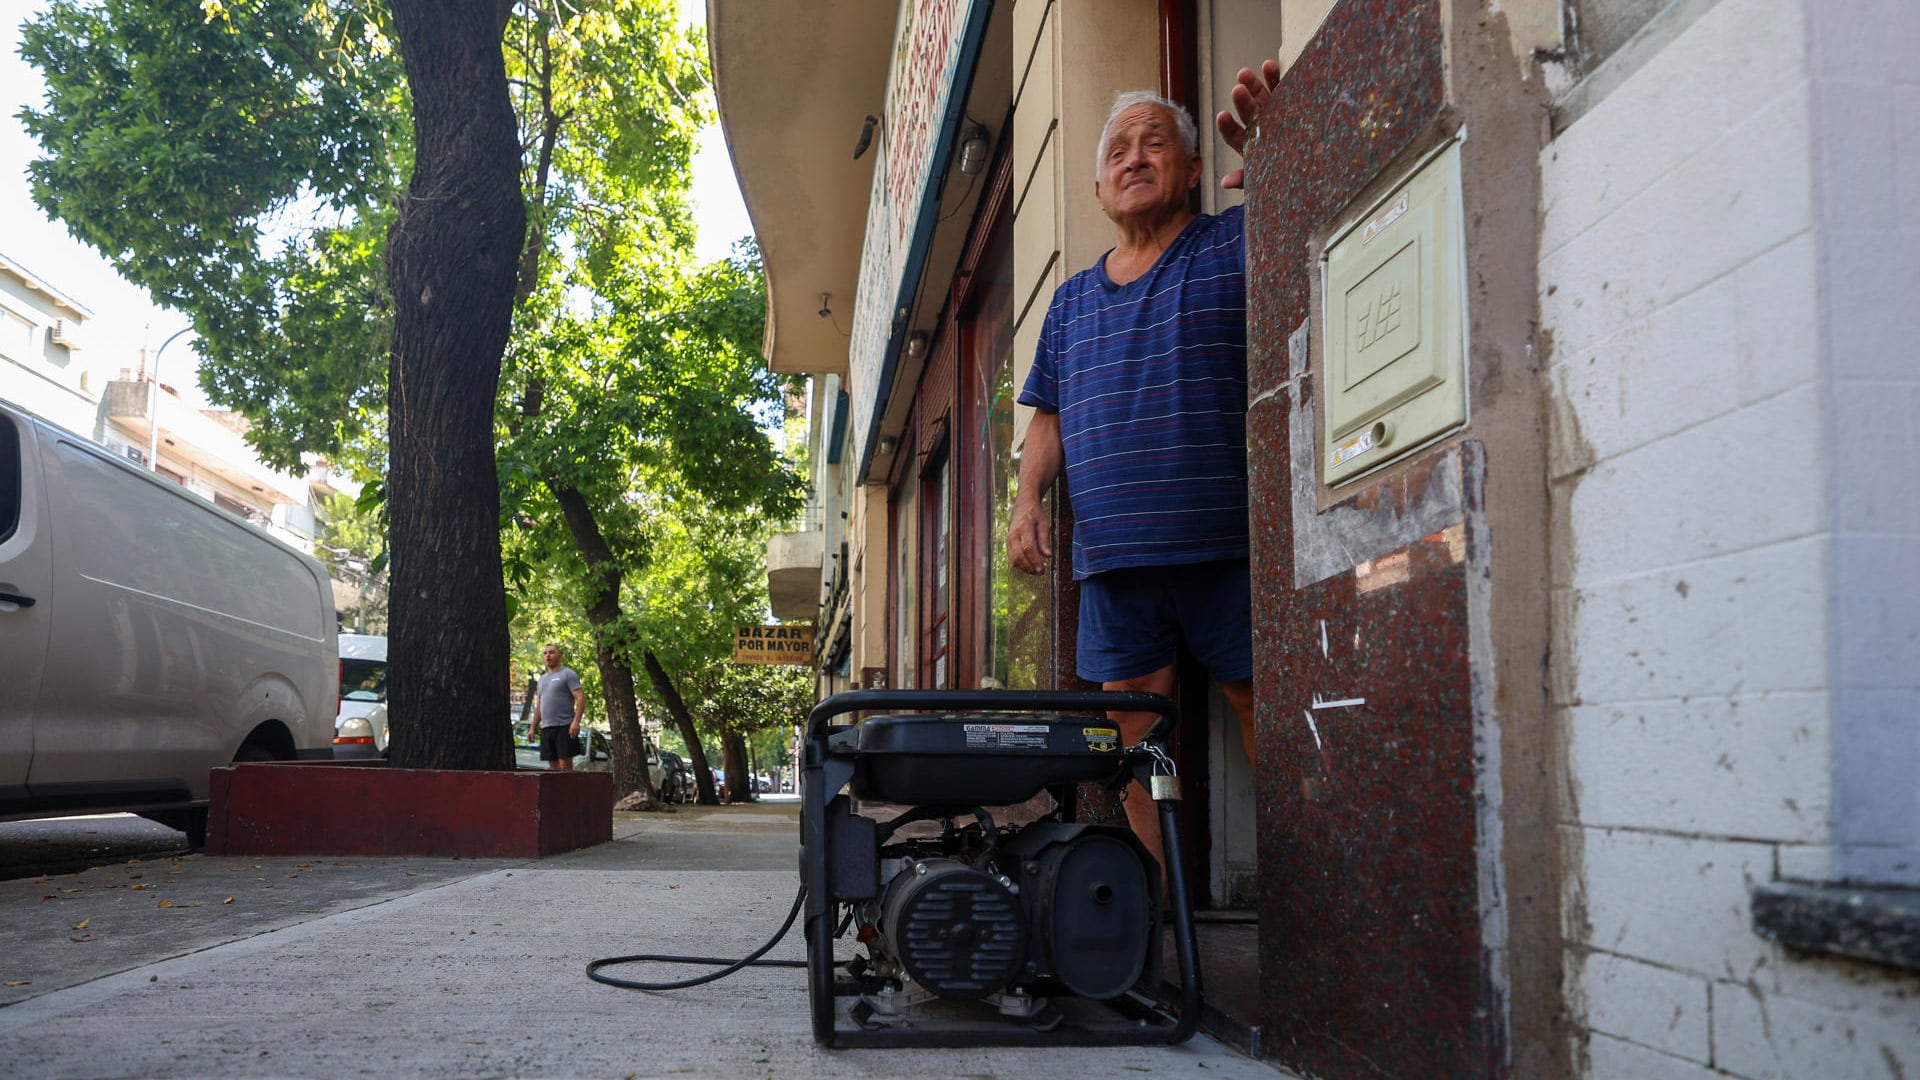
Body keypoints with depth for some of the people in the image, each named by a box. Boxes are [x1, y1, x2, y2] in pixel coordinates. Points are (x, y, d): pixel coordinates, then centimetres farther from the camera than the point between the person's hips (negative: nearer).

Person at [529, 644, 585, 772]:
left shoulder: (568, 674, -1)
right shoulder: (542, 679, 22)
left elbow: (581, 698, -11)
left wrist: (576, 721, -22)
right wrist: (532, 727, 18)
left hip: (564, 727, -7)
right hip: (546, 728, 7)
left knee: (565, 765, -12)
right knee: (553, 766, 4)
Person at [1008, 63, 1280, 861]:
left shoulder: (1238, 245, 5)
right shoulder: (1072, 300, 20)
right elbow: (1050, 415, 22)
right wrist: (1028, 498, 8)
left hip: (1227, 546, -4)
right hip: (1112, 556, 5)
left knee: (1265, 710, -2)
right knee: (1133, 729, 6)